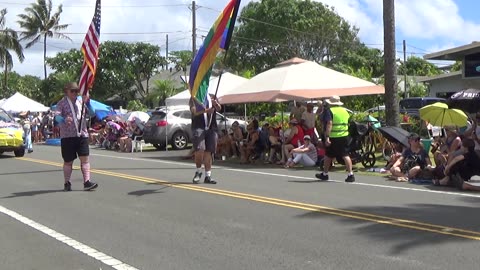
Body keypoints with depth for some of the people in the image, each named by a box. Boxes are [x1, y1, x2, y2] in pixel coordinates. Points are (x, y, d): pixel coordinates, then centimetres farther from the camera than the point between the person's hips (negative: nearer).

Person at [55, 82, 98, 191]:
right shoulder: (62, 103, 2)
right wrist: (64, 120, -34)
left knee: (85, 158, -6)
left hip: (82, 134, 3)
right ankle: (67, 183, 18)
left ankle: (87, 182, -9)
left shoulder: (80, 102, 14)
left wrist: (87, 102, -10)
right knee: (68, 161, 5)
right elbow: (57, 115, -12)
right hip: (67, 136, -3)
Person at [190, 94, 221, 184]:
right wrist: (205, 110, -31)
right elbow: (194, 111, -12)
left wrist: (215, 104, -23)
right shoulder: (194, 99, 5)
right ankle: (198, 171, 9)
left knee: (208, 152, 3)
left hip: (211, 128, 3)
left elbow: (219, 108, 1)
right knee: (199, 150, -14)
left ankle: (208, 176, 8)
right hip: (199, 127, -3)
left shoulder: (212, 98, 16)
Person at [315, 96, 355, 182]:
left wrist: (327, 137, -23)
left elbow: (329, 124, -20)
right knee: (345, 155, 1)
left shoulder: (329, 111, -8)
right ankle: (351, 174, -10)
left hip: (333, 137, -4)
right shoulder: (345, 111, 12)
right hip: (344, 136, 5)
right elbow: (347, 123, 17)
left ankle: (324, 174, 26)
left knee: (328, 155, 11)